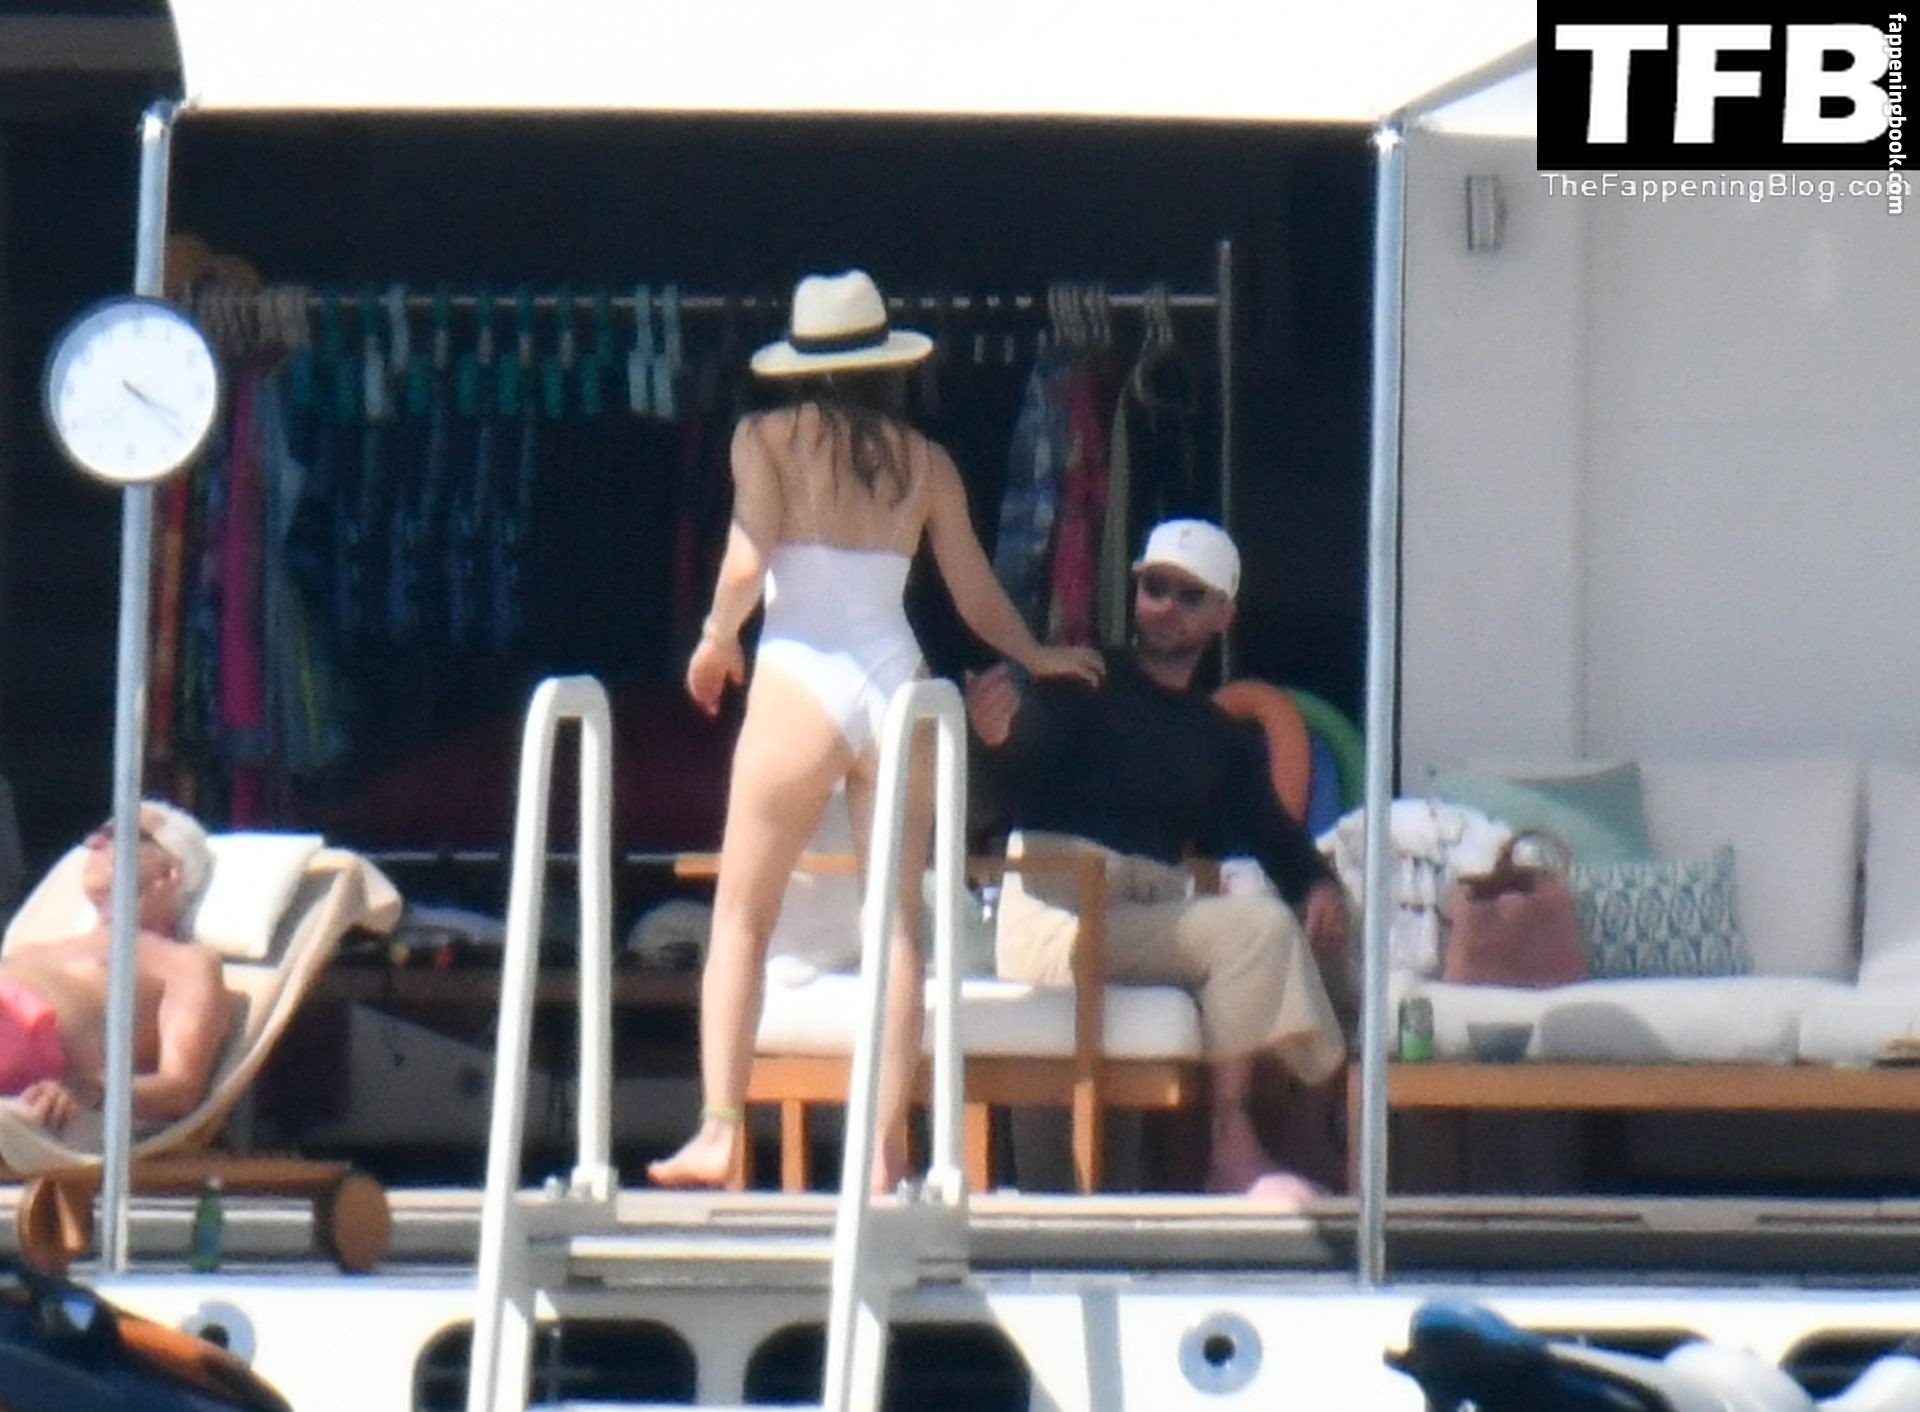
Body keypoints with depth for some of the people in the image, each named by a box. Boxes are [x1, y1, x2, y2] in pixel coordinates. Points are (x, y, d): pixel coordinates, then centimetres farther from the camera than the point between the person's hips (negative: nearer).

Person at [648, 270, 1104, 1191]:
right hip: (898, 683, 2)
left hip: (801, 684, -2)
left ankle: (718, 1131, -7)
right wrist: (1039, 657, 33)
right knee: (897, 921, 7)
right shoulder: (926, 463, 10)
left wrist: (715, 641, 10)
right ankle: (885, 1146, 2)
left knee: (741, 915, 4)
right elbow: (977, 598, 15)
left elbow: (747, 564, -9)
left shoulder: (768, 440, 2)